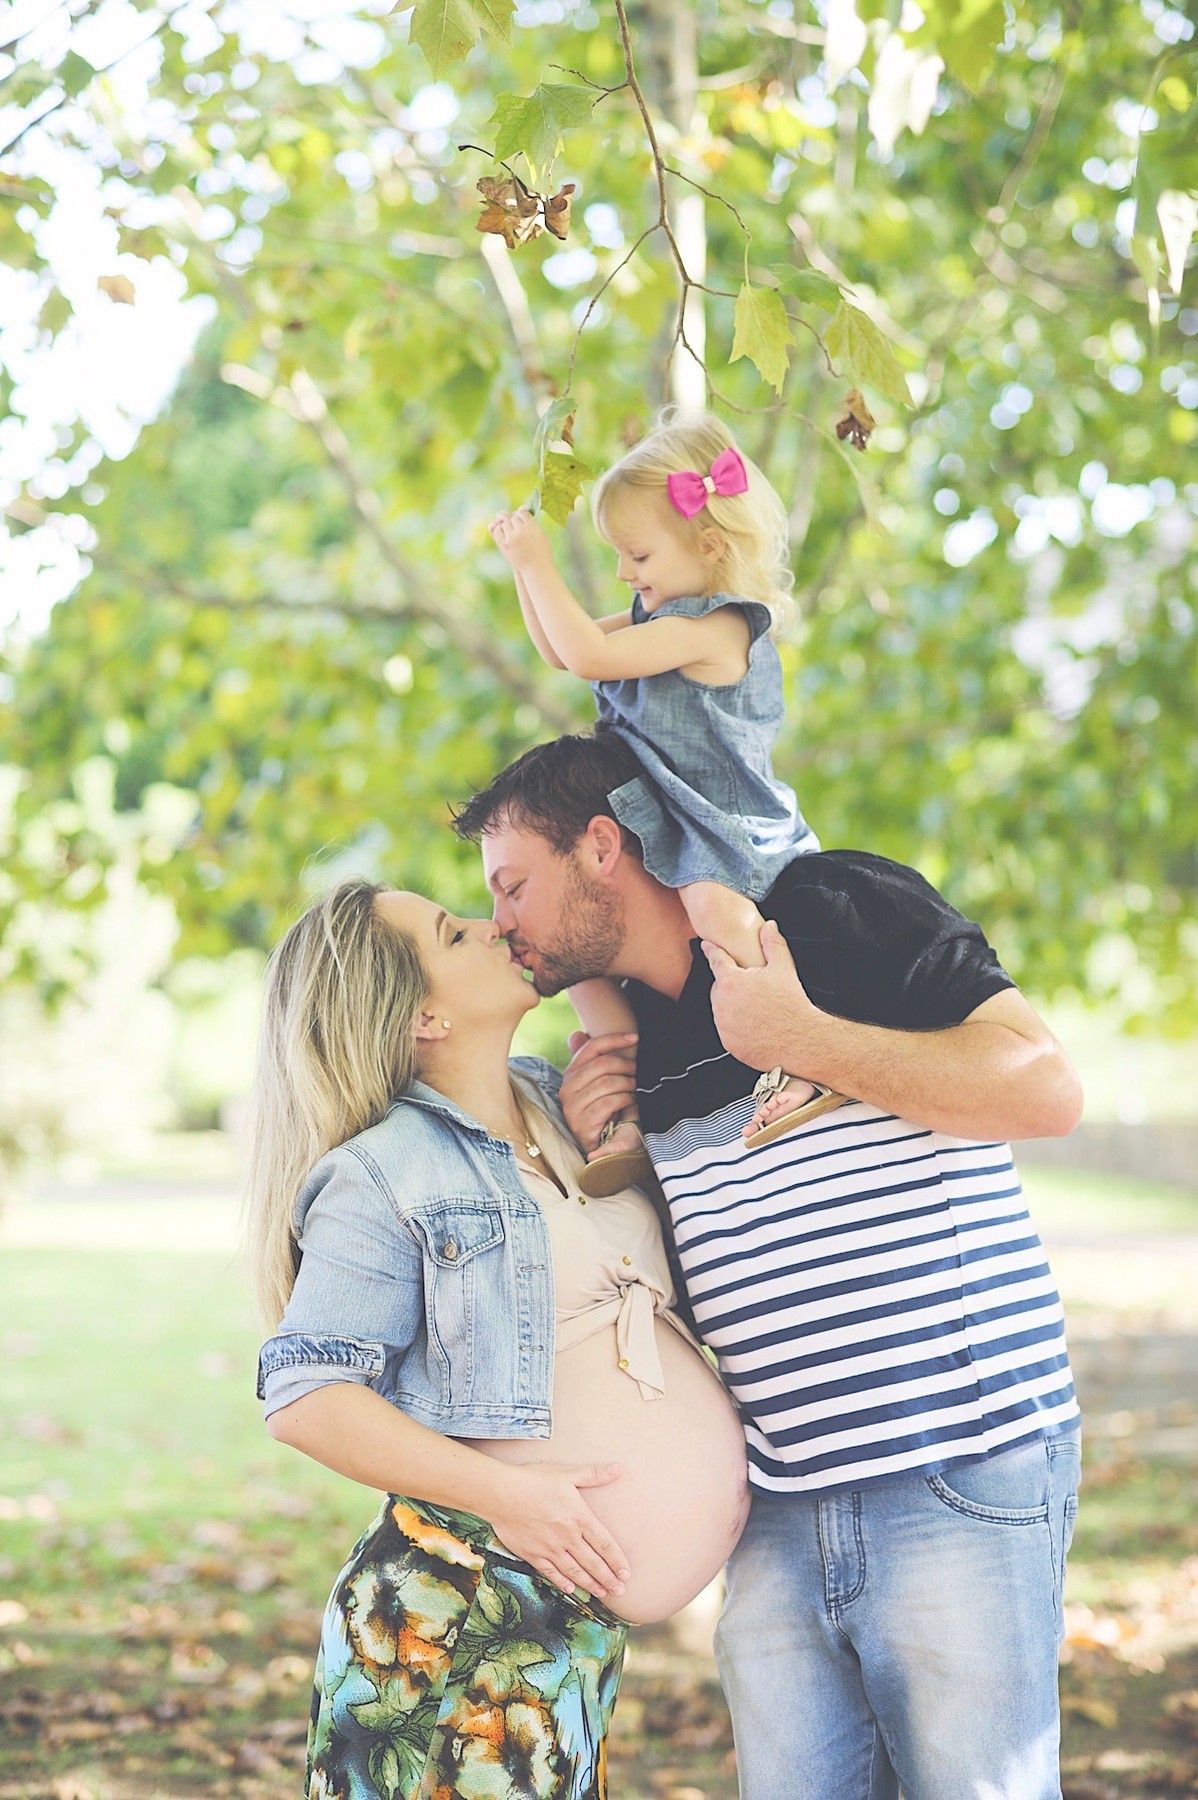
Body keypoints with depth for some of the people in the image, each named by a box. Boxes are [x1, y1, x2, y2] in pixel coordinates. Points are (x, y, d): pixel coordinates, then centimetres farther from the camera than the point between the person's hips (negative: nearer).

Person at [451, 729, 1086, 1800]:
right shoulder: (634, 1047, 16)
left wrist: (798, 1037, -14)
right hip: (780, 1511, 6)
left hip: (961, 1481, -6)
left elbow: (1048, 1090, -13)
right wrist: (601, 1159, 5)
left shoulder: (836, 909, -4)